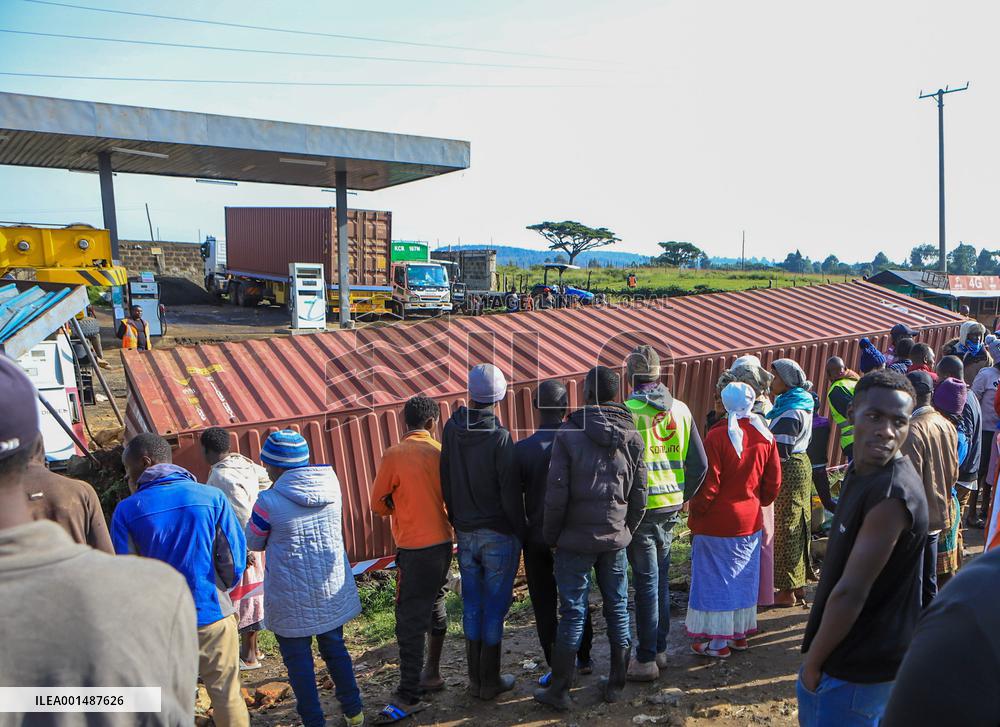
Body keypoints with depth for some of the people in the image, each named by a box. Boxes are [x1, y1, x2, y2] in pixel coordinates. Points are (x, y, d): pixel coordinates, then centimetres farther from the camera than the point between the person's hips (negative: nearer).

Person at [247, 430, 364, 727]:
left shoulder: (269, 502, -20)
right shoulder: (331, 485, -7)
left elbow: (254, 543, -3)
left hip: (292, 598, -5)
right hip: (333, 589, 5)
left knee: (298, 660, 11)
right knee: (335, 647, 21)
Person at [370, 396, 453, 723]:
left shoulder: (394, 455, -12)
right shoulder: (441, 452, 0)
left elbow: (379, 504, -2)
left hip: (414, 549, -6)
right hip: (443, 543, 6)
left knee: (410, 621, -1)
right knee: (435, 608, 20)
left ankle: (409, 696, 4)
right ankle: (431, 674, 33)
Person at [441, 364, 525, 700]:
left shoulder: (452, 429, -4)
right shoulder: (500, 438, -19)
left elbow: (446, 481, 4)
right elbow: (511, 493, -16)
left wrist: (456, 519, 14)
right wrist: (520, 532, -4)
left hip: (465, 533, 5)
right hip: (499, 534, -4)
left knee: (472, 605, 14)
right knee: (494, 607, 7)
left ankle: (475, 678, 25)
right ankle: (490, 681, 18)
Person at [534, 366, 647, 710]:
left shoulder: (569, 434, -13)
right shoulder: (632, 438, -1)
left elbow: (556, 494, -13)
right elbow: (639, 495, 3)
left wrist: (551, 536, 0)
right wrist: (626, 530, 15)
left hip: (576, 540, -3)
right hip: (616, 539, 3)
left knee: (573, 612, 5)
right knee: (618, 609, 13)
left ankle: (559, 690, 15)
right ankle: (616, 685, 25)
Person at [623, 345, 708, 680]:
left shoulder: (627, 411, -15)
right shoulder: (680, 409, 2)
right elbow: (699, 464, 4)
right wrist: (683, 496, 17)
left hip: (641, 507, -5)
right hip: (671, 507, 5)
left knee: (646, 582, 2)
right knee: (661, 579, 18)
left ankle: (646, 660, 10)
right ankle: (660, 649, 29)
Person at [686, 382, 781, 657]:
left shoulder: (717, 436, -18)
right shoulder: (765, 436, -2)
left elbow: (709, 483, -17)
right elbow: (774, 480, 4)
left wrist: (695, 515, -5)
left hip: (717, 522, -5)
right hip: (750, 521, 5)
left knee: (716, 578, 5)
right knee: (744, 577, 17)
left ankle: (719, 641, 12)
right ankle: (740, 634, 28)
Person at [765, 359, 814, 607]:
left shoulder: (790, 413, -20)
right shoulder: (801, 405, 10)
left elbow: (780, 451, -23)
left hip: (789, 472, -10)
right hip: (801, 464, 10)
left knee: (784, 530, 0)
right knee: (795, 529, 16)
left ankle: (788, 591, 9)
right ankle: (798, 586, 27)